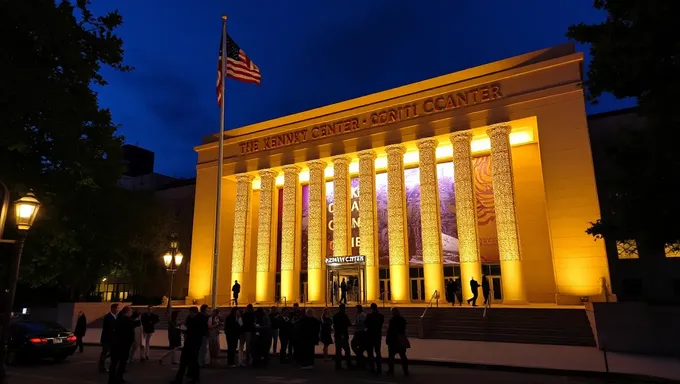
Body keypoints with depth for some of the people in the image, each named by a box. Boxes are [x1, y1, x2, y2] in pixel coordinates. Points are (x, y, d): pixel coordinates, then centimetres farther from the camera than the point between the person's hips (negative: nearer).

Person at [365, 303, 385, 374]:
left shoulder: (369, 315, -16)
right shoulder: (381, 316, -3)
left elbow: (366, 325, -8)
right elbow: (381, 325, 7)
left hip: (370, 335, -4)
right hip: (378, 335, 4)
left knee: (370, 352, 6)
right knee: (378, 352, 14)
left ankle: (372, 367, 4)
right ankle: (379, 368, 13)